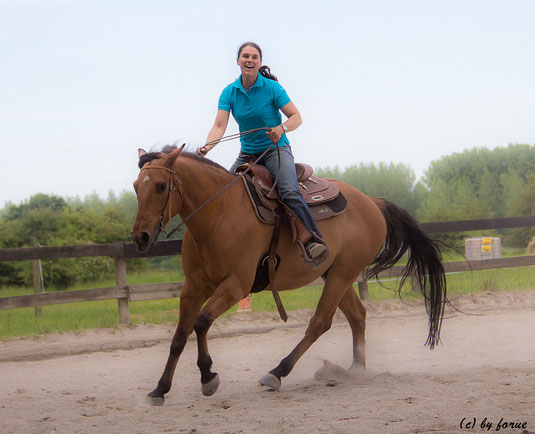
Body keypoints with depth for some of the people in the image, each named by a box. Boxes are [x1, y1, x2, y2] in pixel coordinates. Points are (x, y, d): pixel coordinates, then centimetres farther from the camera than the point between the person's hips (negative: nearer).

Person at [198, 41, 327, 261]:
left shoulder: (272, 88, -10)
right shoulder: (229, 92, -1)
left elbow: (296, 117, -10)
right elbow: (220, 125, -12)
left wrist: (281, 128, -32)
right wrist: (206, 148, -31)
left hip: (276, 150, -5)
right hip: (247, 154, 5)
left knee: (289, 192, -29)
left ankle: (314, 240, -33)